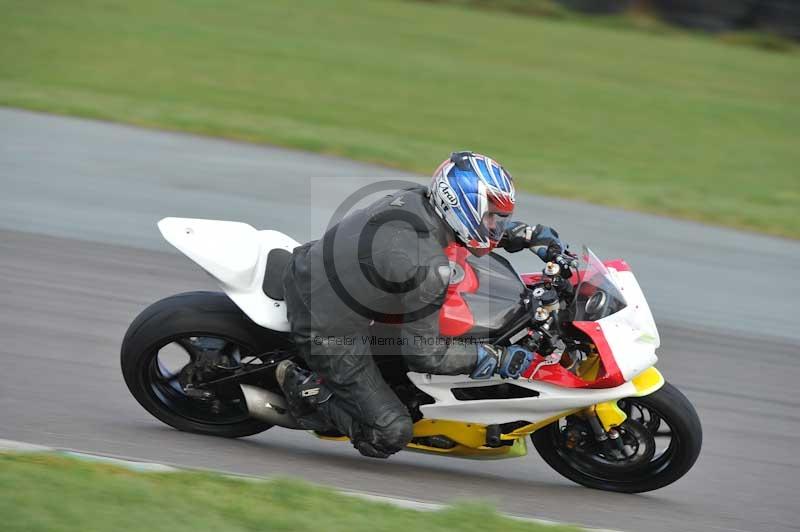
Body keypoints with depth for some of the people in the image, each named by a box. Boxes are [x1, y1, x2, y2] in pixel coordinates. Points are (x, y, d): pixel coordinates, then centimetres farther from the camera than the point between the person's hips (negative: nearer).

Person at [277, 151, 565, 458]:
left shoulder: (416, 198, -6)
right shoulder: (428, 268, -28)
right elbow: (424, 353, -19)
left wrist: (531, 234, 9)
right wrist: (497, 359, -13)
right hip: (327, 329, -8)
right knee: (391, 435, -6)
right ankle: (306, 390, 4)